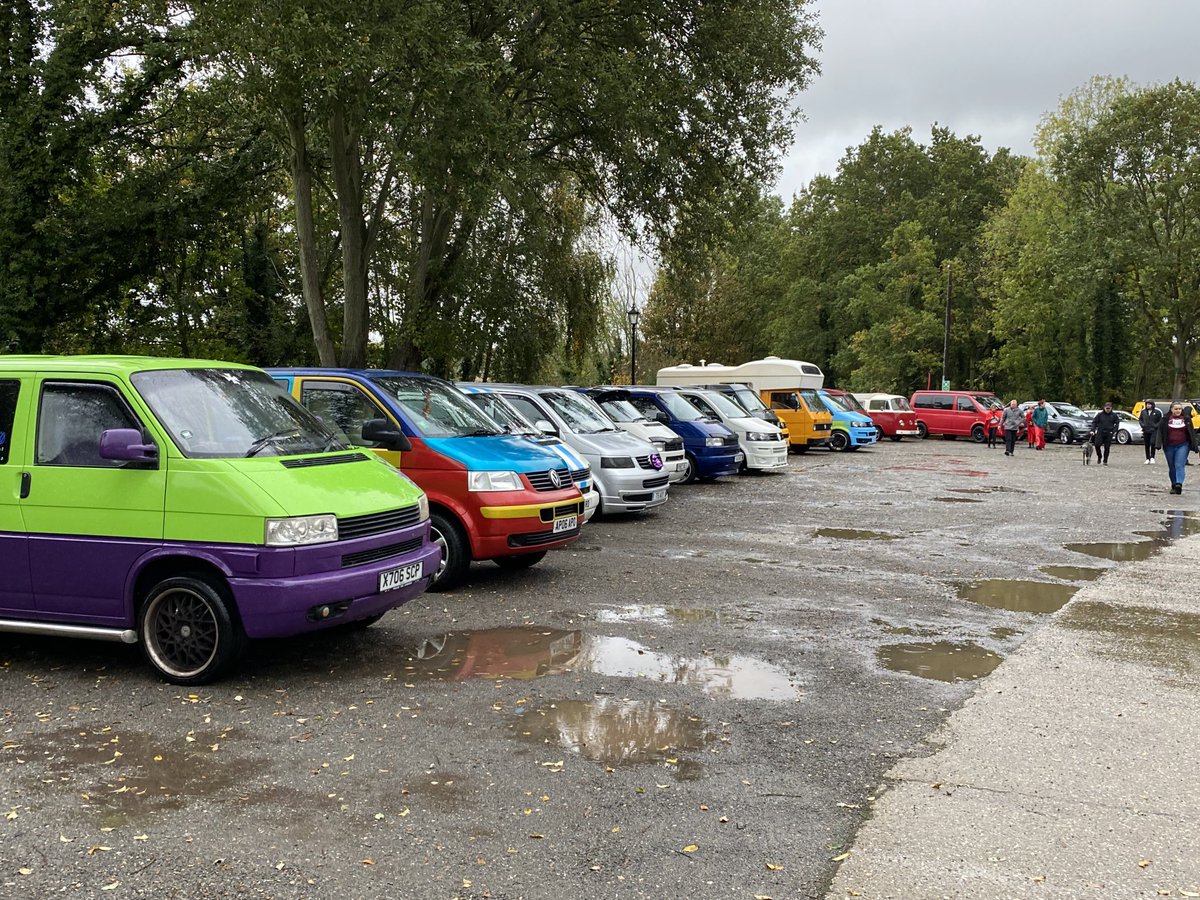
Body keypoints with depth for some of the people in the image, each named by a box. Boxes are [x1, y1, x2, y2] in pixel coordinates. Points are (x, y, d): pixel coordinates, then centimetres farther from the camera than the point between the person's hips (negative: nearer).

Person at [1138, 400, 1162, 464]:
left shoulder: (1157, 412, -3)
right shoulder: (1143, 411, 8)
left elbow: (1161, 420, 0)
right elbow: (1140, 419, 17)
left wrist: (1156, 426, -12)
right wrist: (1142, 424, 0)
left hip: (1154, 430, -4)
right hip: (1146, 431, 4)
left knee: (1152, 442, -18)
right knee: (1147, 445, 7)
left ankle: (1152, 457, -3)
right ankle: (1147, 459, 17)